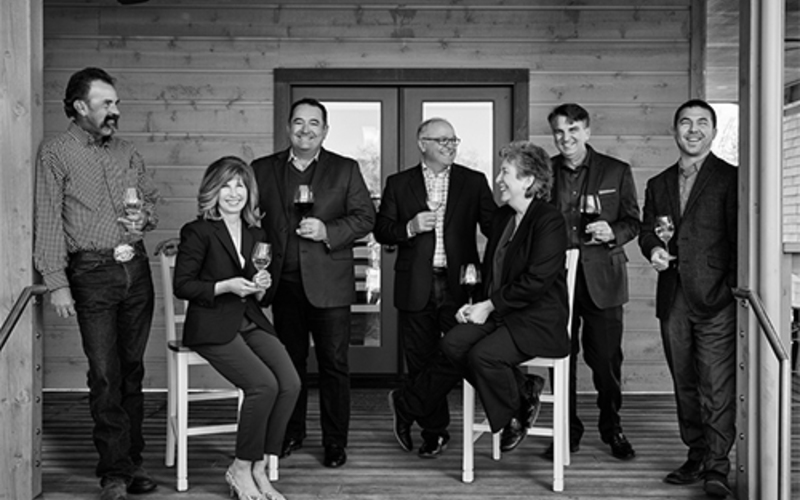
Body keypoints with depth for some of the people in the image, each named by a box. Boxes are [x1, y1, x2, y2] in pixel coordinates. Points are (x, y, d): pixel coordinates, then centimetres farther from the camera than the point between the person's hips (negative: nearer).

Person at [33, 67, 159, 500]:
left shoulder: (127, 152, 13)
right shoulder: (56, 153, -2)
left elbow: (151, 198, 25)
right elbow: (48, 220, -6)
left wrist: (145, 216, 0)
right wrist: (56, 282, -13)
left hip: (136, 267, 5)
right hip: (92, 272, -5)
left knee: (133, 367, 8)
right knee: (105, 374, -5)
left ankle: (132, 461, 17)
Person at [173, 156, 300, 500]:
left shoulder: (256, 234, 15)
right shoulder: (198, 232, -3)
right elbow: (182, 286, -7)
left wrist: (260, 287, -1)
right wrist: (226, 286, -18)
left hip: (251, 322, 6)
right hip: (212, 327, -6)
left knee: (291, 383, -19)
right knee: (264, 384, -25)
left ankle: (259, 469, -6)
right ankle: (241, 470, -6)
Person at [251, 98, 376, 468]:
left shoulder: (345, 170, 4)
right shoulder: (263, 169, 9)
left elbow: (365, 217, 0)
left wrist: (328, 231, -15)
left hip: (328, 283, -2)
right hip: (284, 283, 2)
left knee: (333, 363, 1)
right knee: (290, 361, 12)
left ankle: (335, 441, 10)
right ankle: (291, 433, 25)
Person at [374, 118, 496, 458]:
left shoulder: (474, 182, 8)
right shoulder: (399, 184, 9)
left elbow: (494, 227, 1)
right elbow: (381, 231, 6)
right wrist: (409, 228, -13)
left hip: (459, 284, -1)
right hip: (416, 287, 1)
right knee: (421, 362, 7)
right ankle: (434, 432, 19)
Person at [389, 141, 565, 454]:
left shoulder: (549, 222, -13)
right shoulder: (502, 217, 14)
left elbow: (535, 281, -20)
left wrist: (489, 306, -16)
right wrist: (478, 306, 3)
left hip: (538, 320, -8)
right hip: (498, 313, 8)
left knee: (483, 354, -27)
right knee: (453, 343, -14)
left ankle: (514, 416, -1)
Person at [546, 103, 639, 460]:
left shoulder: (617, 172, 5)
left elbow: (633, 221, 6)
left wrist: (613, 232, -15)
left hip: (602, 279, -1)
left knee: (606, 357, 3)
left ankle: (611, 427, 22)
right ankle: (567, 431, 18)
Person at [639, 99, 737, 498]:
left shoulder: (730, 179, 1)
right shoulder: (658, 185, 17)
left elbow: (738, 237, -4)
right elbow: (647, 229, 20)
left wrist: (734, 288, -11)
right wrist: (653, 248, -3)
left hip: (715, 299, -5)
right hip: (673, 299, 6)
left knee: (717, 386, -7)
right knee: (685, 384, 11)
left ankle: (717, 466, -3)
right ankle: (696, 457, 20)